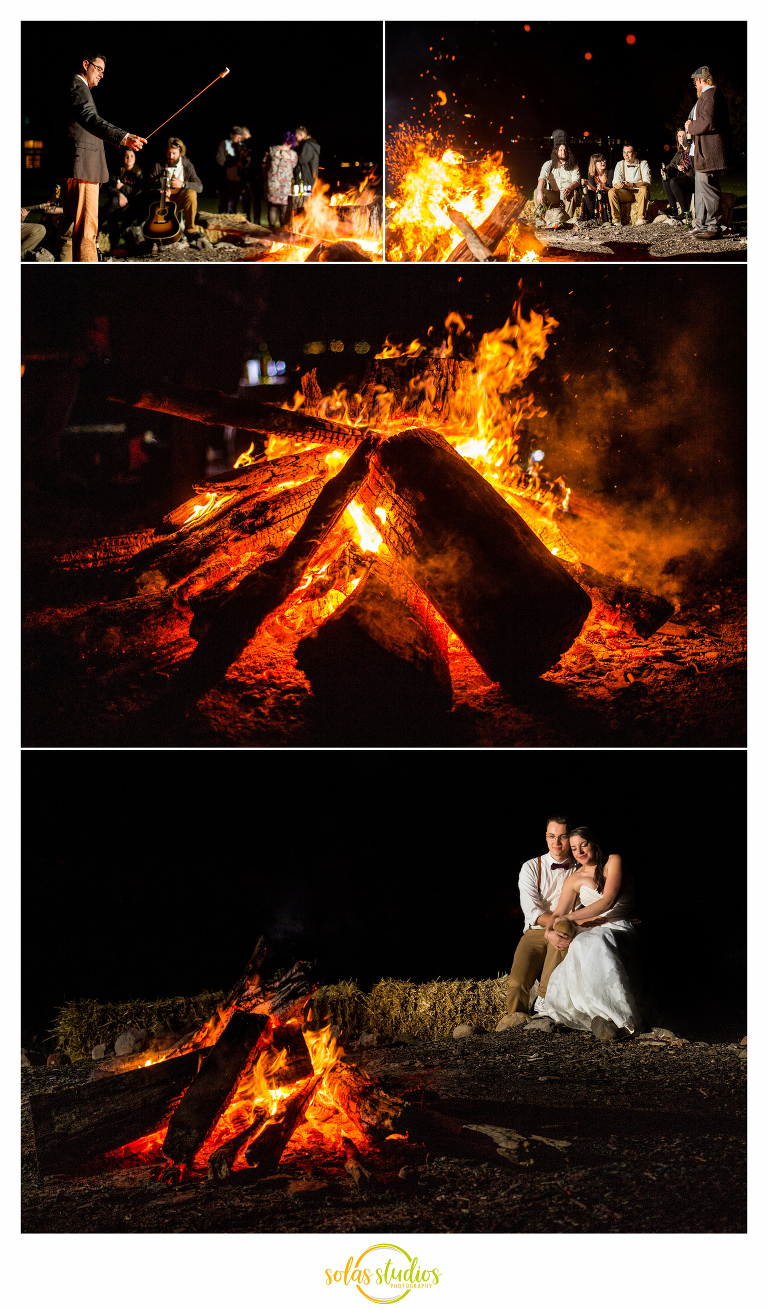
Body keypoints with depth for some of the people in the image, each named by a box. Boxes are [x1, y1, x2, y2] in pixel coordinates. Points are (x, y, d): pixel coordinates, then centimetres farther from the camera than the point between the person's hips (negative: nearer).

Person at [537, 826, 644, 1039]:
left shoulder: (613, 862, 3)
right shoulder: (574, 879, 16)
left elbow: (608, 902, -9)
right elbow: (558, 914, 12)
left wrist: (570, 918, -13)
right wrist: (552, 930, -12)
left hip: (618, 928, -3)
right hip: (590, 932, 3)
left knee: (595, 944, -40)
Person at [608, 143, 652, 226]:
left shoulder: (643, 163, -5)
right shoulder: (620, 165, 4)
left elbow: (647, 183, -17)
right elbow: (615, 184, -4)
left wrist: (631, 185, -33)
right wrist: (618, 185, -32)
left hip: (639, 192, -3)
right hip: (626, 193, 3)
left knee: (644, 189, -36)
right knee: (611, 192, -24)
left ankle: (640, 219, -37)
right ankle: (616, 221, -27)